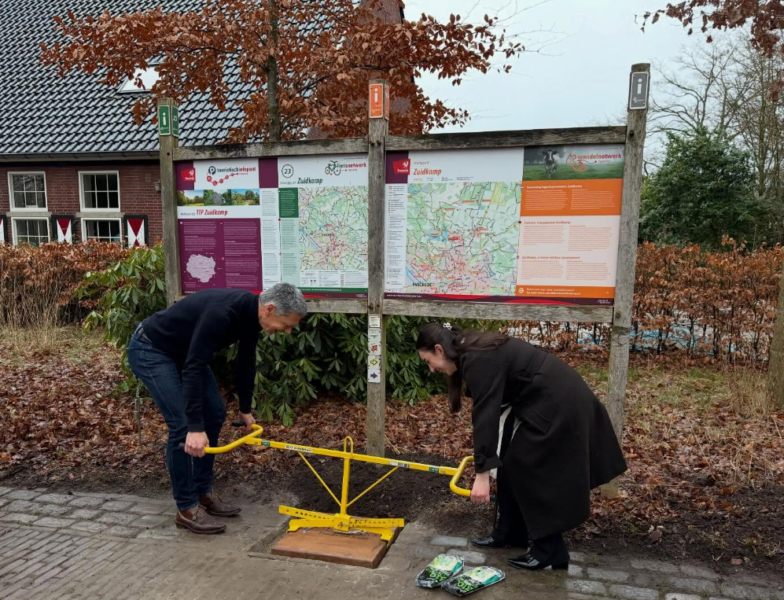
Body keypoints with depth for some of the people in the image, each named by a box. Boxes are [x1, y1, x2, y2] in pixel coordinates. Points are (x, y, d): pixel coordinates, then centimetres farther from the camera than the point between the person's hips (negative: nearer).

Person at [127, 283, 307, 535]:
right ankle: (187, 508, 1)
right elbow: (193, 368, -36)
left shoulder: (250, 313, -7)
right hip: (150, 350, -9)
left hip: (184, 350, 9)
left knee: (215, 414, 6)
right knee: (183, 425, -14)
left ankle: (203, 493, 18)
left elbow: (245, 361, 7)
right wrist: (195, 427, -36)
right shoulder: (221, 312, -35)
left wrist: (245, 409, 17)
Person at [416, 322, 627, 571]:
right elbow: (490, 409, 21)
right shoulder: (474, 352, 10)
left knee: (532, 472, -2)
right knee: (512, 464, 14)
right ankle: (508, 534, 26)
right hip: (546, 400, 10)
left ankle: (551, 552, 11)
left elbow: (486, 416, -26)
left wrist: (482, 473, -26)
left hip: (557, 404, -10)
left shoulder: (478, 361, -20)